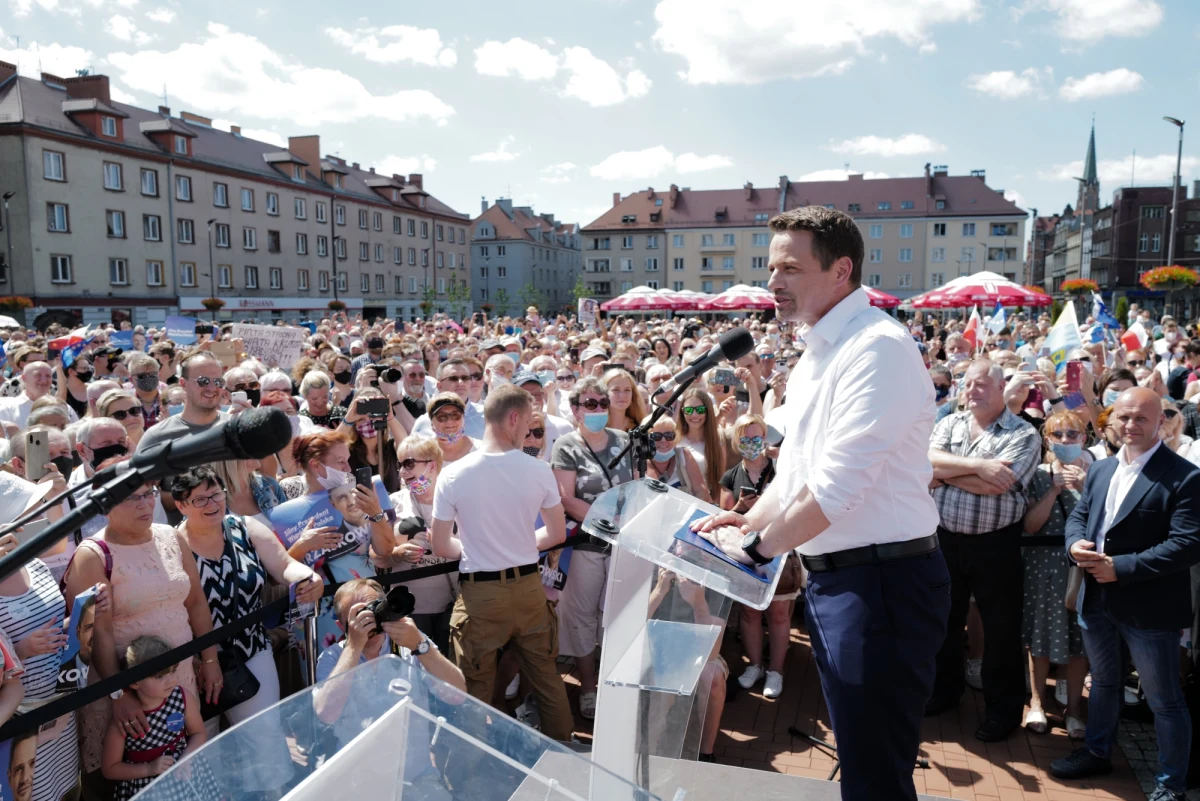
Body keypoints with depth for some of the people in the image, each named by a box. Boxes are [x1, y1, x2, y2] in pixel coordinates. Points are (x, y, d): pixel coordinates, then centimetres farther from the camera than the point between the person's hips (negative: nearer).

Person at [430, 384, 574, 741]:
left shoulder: (453, 474, -12)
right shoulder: (538, 470, -9)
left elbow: (441, 547, -6)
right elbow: (557, 533, 2)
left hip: (479, 593, -2)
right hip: (528, 586, 2)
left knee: (477, 689, 14)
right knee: (548, 680, 19)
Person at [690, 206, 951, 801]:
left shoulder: (877, 347, -18)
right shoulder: (815, 354, 13)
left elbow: (837, 484, -24)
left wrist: (758, 545, -13)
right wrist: (750, 520, 5)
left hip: (881, 579, -9)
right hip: (832, 574, 9)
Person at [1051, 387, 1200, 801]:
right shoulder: (1101, 469, 9)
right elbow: (1078, 515, 13)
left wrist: (1121, 567, -23)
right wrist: (1076, 544, -10)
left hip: (1149, 606, -6)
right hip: (1096, 599, 7)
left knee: (1165, 699, 9)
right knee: (1103, 682, 24)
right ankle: (1097, 752, 42)